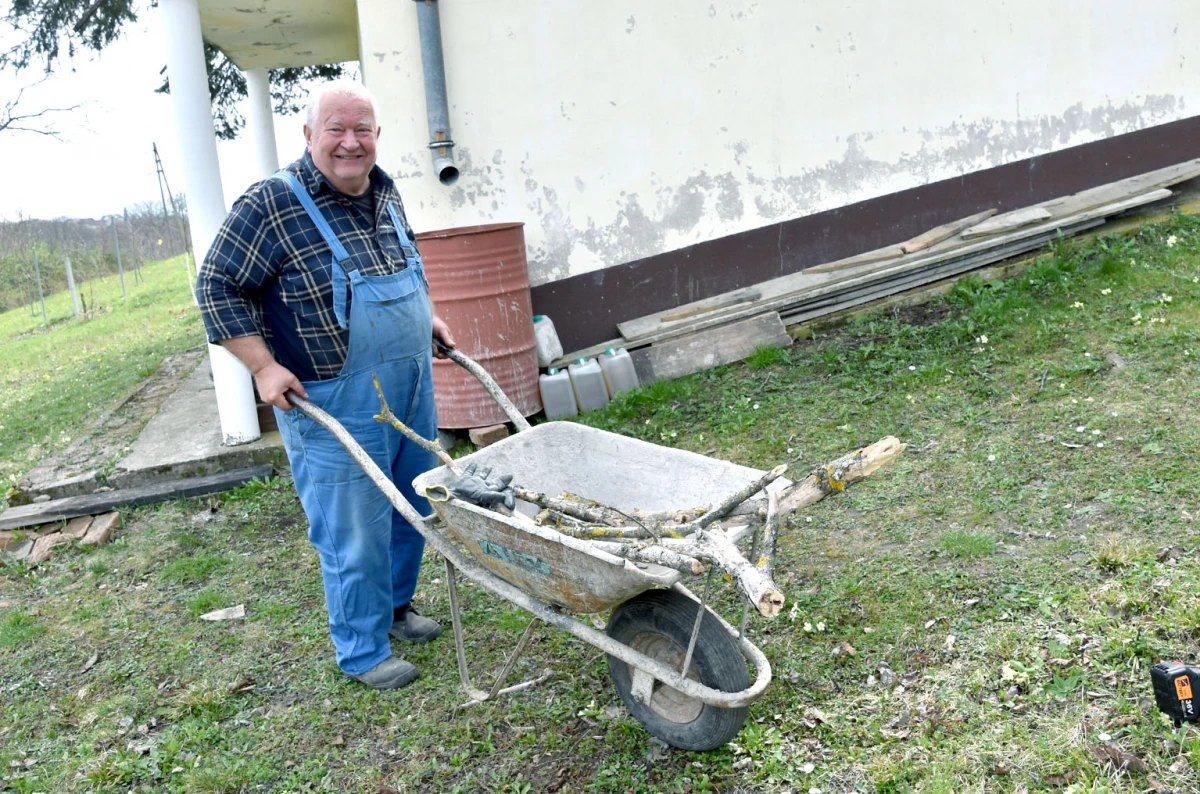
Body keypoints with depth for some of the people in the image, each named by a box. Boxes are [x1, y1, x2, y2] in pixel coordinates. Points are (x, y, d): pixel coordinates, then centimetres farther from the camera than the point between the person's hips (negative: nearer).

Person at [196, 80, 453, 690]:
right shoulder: (272, 204, -13)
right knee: (355, 533, 2)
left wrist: (427, 320, 18)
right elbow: (218, 287, -9)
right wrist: (264, 367, -15)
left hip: (412, 392, 8)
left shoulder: (385, 193, 9)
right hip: (335, 405, -7)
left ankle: (395, 604, 43)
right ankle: (363, 652, 22)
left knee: (412, 509, 20)